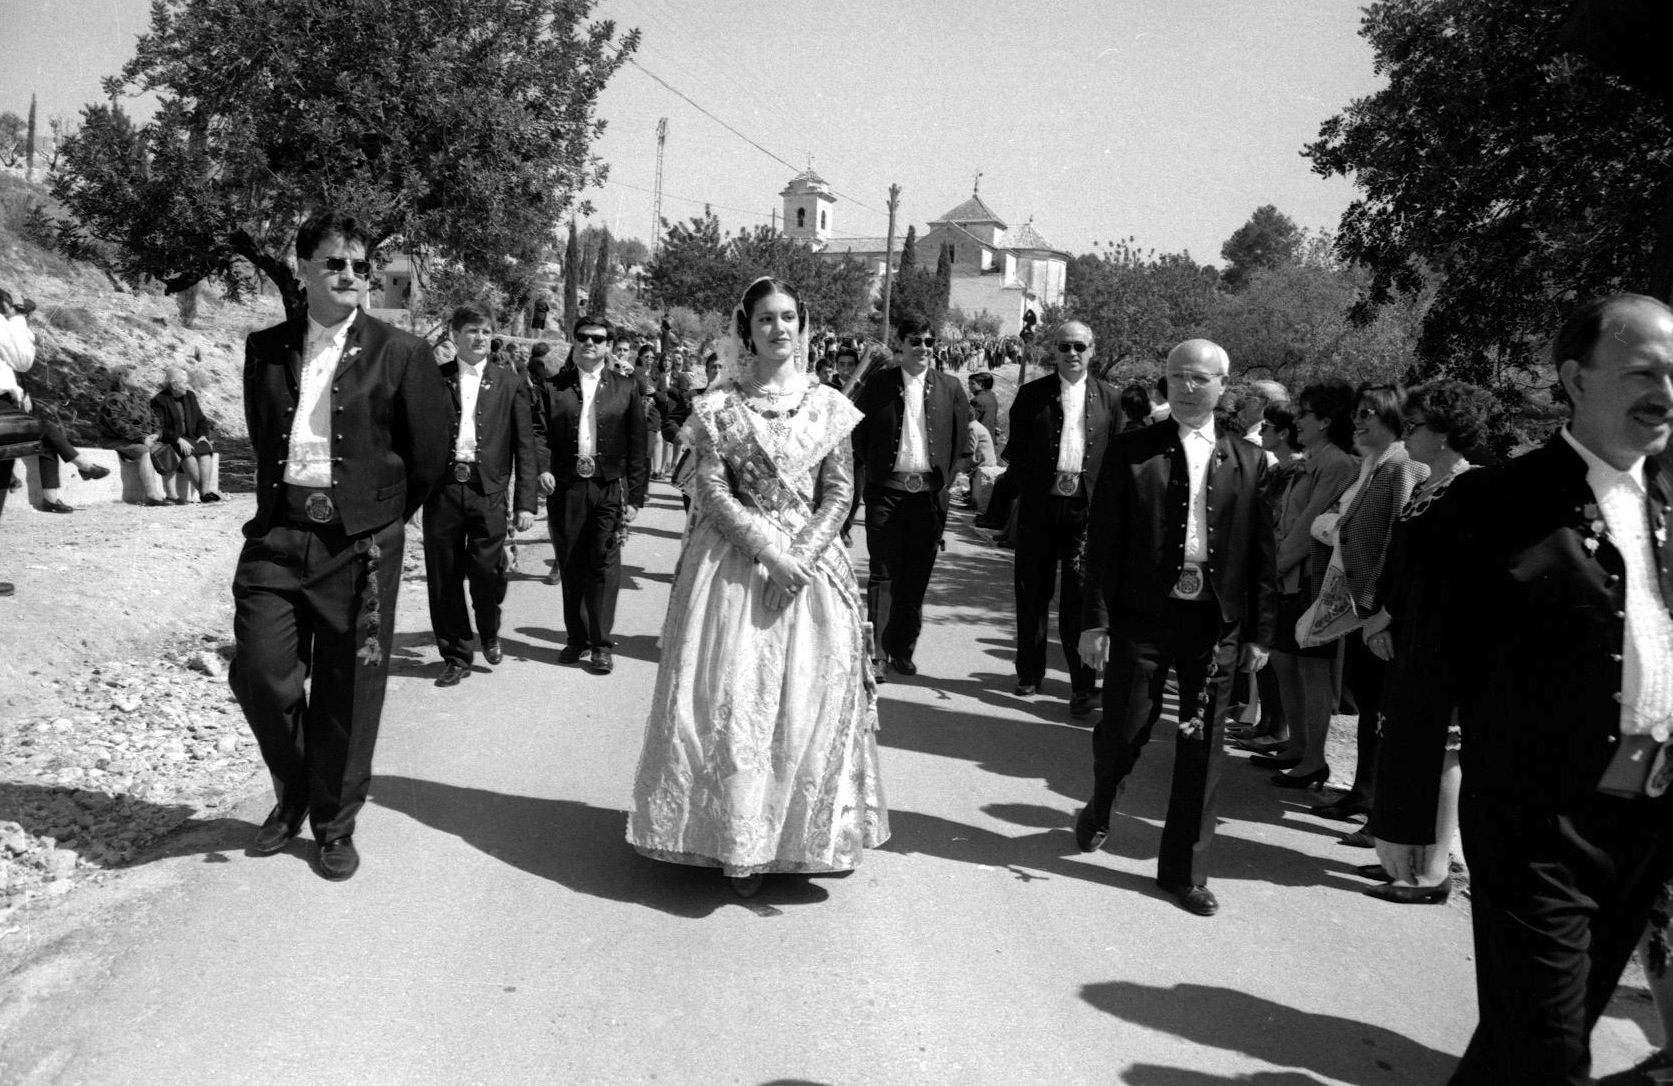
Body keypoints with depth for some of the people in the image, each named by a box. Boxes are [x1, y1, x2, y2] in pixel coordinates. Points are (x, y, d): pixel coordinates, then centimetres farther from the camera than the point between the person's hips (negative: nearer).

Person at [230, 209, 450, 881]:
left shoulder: (400, 354, -2)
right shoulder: (264, 349, 9)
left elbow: (429, 456, 2)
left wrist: (381, 520, 8)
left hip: (360, 542, -2)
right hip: (278, 532, 3)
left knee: (348, 693, 5)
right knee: (260, 669, -4)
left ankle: (335, 826, 24)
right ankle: (292, 794, 24)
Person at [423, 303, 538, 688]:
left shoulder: (509, 382, 7)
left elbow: (524, 446, 4)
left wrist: (526, 501, -2)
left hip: (488, 489, -1)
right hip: (441, 489, 1)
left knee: (487, 571, -4)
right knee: (443, 577, 4)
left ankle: (489, 633, 27)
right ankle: (456, 656, 19)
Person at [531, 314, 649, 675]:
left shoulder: (626, 388, 6)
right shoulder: (552, 388, 8)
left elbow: (638, 445, 3)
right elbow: (539, 432, 1)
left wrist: (636, 496, -3)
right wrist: (543, 468, -18)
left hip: (610, 488, -1)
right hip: (565, 487, 1)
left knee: (605, 566, -1)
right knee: (570, 566, 8)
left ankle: (602, 644, 5)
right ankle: (576, 639, 19)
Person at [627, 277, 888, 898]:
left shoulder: (828, 407, 6)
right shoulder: (719, 405, 1)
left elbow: (839, 495, 2)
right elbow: (713, 492, -5)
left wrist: (801, 556, -13)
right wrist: (768, 552, -16)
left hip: (808, 566, 2)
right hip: (734, 568, -1)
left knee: (808, 703, 2)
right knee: (730, 701, -2)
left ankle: (798, 837, 17)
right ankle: (737, 844, 9)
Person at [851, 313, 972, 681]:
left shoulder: (950, 388, 6)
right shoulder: (877, 385, 2)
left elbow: (962, 443, 8)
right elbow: (859, 437, 6)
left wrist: (945, 482, 2)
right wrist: (868, 478, 0)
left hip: (929, 492, 2)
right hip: (887, 489, -2)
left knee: (917, 576, 7)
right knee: (883, 574, -2)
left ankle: (903, 649, 18)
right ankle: (877, 653, 1)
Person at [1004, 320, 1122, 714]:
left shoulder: (1108, 399, 7)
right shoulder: (1031, 394, 5)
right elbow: (1016, 449, 6)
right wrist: (1019, 488, -5)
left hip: (1087, 508, -1)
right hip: (1039, 506, 1)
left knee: (1080, 599, -4)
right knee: (1032, 593, 10)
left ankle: (1083, 685, 2)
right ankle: (1030, 674, 24)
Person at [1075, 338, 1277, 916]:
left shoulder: (1248, 461, 6)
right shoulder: (1131, 450, 0)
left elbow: (1262, 552, 7)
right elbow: (1102, 539, -2)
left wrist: (1260, 631, 3)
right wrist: (1095, 621, -7)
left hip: (1215, 623, 2)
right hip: (1141, 615, -2)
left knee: (1201, 750, 6)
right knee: (1123, 728, 5)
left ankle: (1185, 871, 21)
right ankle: (1099, 810, 38)